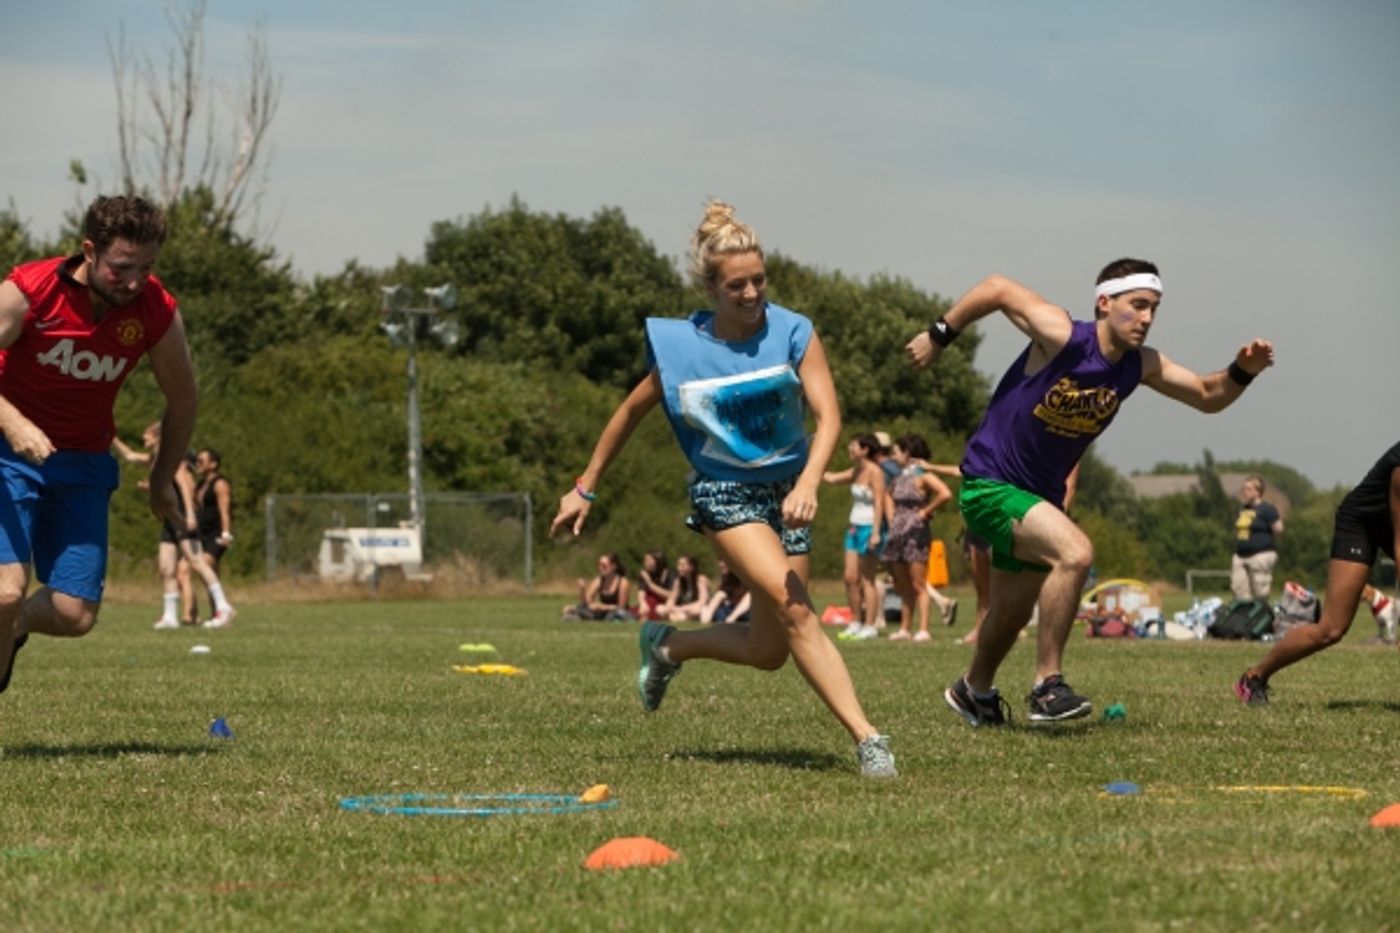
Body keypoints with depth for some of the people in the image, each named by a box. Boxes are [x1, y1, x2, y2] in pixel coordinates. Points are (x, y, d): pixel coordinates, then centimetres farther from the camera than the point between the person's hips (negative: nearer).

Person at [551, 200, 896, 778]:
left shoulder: (793, 334, -9)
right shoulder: (680, 347, -9)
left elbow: (828, 416, -18)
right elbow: (630, 413, 6)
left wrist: (807, 485, -35)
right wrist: (584, 490, 9)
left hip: (787, 489, 3)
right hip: (725, 492, -3)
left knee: (769, 651, 3)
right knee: (795, 610, -25)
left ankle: (668, 646, 31)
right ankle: (864, 736, -27)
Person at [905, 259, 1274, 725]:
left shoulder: (1141, 366, -5)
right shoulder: (1064, 337, -24)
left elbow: (1208, 396, 5)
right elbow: (997, 288, -13)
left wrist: (1242, 371, -15)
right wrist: (939, 336, -6)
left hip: (1039, 494, 8)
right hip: (989, 484, -8)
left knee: (1013, 611, 23)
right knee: (1075, 552, -30)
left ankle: (974, 689, 50)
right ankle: (1048, 686, -22)